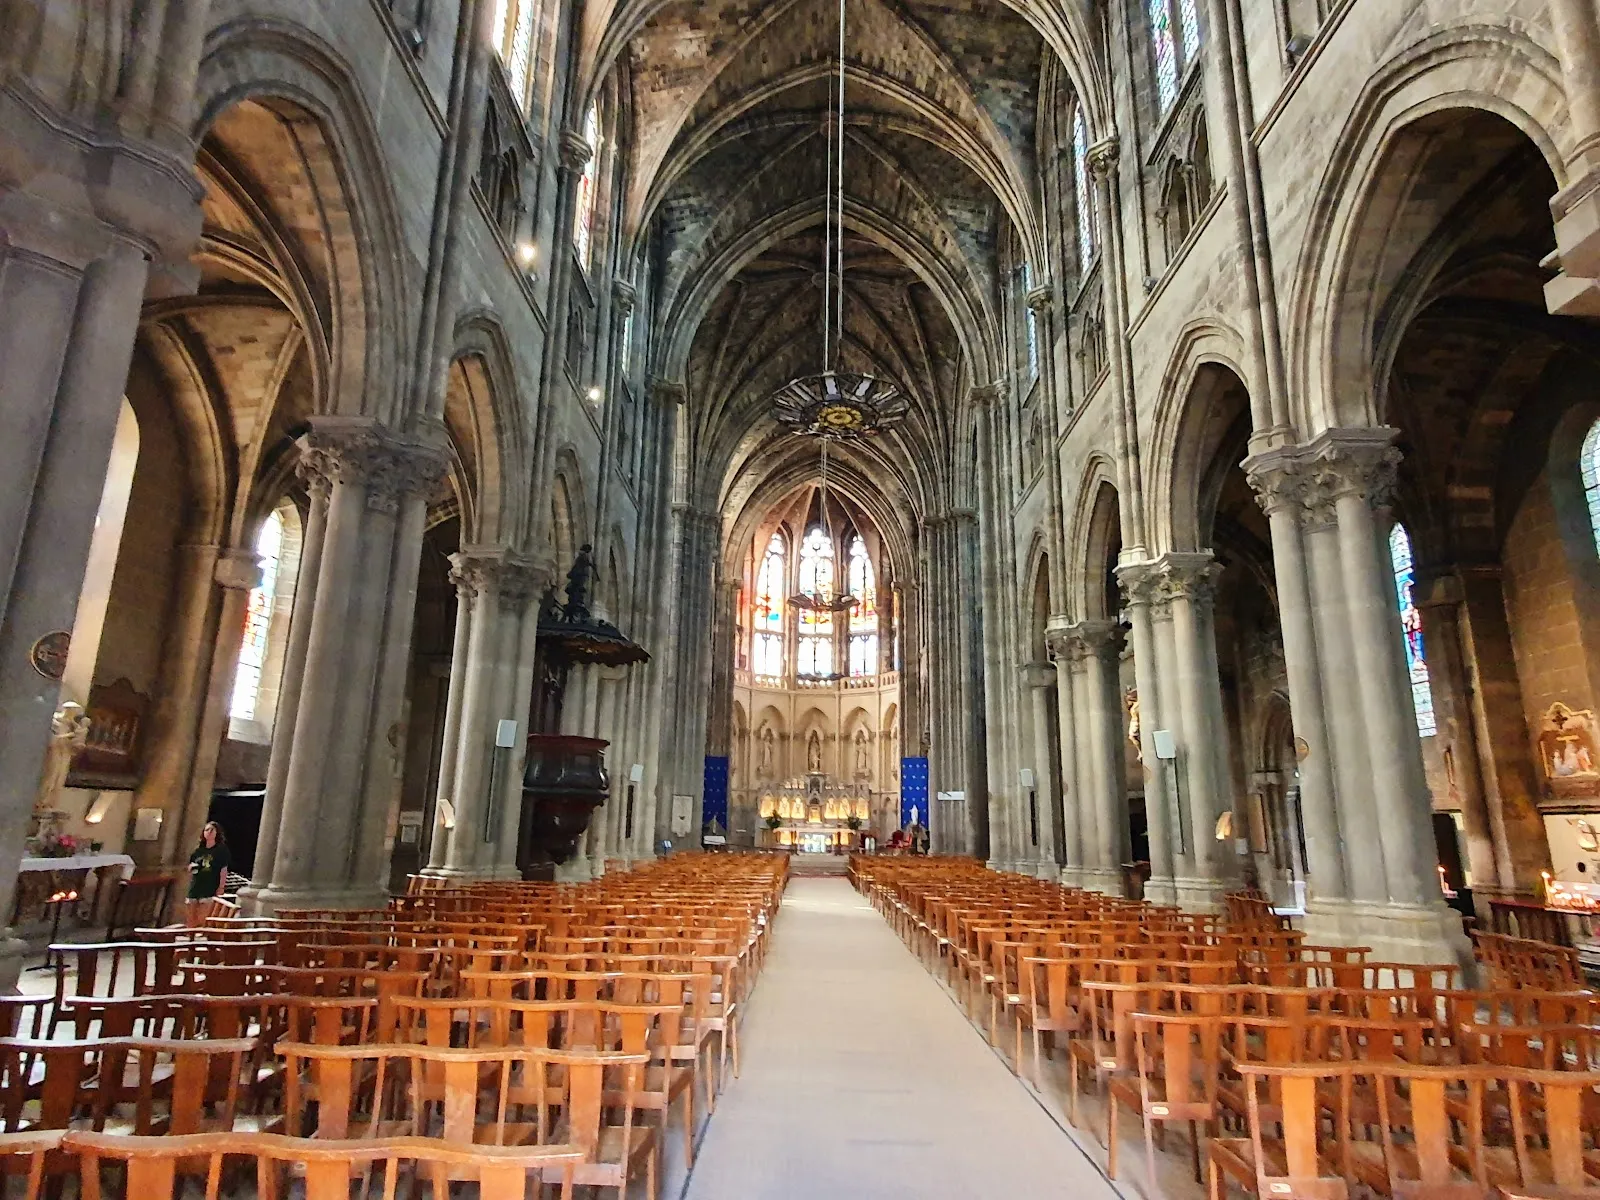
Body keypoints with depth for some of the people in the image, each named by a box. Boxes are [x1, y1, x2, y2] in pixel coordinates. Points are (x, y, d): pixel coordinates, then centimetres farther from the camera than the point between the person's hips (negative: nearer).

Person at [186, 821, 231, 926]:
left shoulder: (221, 849, -1)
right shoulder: (198, 850, 14)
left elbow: (224, 870, -6)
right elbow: (189, 870, 24)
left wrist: (221, 887, -12)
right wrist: (190, 868, 0)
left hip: (209, 890, -6)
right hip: (195, 888, 6)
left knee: (202, 919, -9)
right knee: (191, 919, 9)